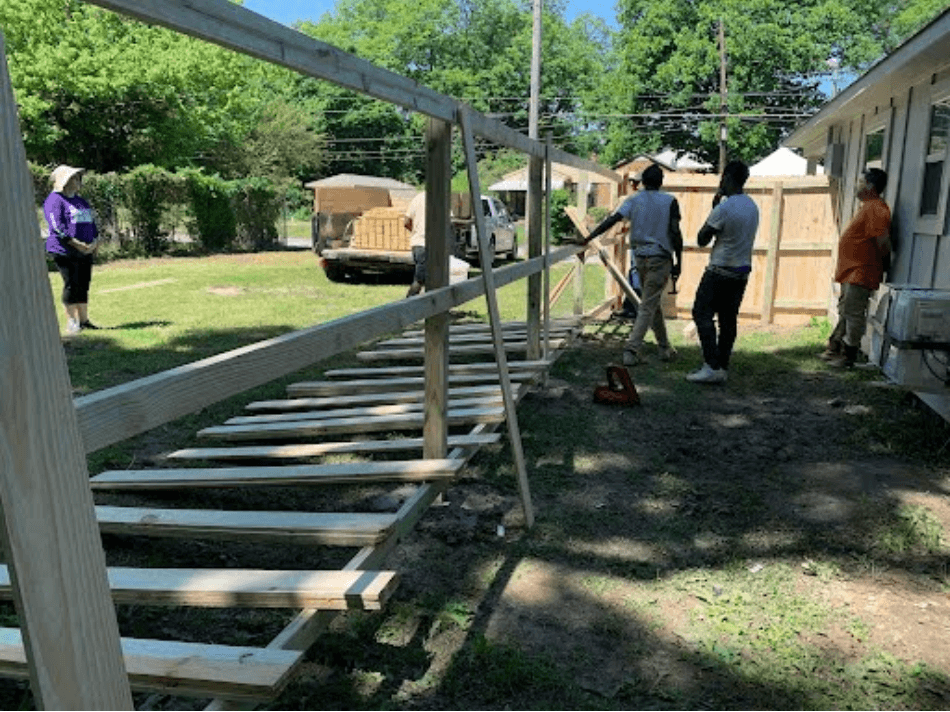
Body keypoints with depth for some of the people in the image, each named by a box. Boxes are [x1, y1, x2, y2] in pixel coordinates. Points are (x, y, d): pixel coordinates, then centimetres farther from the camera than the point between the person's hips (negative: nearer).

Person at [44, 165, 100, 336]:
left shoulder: (80, 200, 20)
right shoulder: (55, 201, -6)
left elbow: (92, 221, 21)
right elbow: (58, 228, -15)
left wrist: (95, 242, 3)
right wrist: (78, 245, -20)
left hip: (86, 251, 7)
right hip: (65, 251, -7)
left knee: (84, 285, 8)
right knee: (71, 285, -8)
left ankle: (84, 320, 13)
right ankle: (71, 322, -2)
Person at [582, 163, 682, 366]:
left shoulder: (633, 200, 3)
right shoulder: (669, 201, -4)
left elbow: (612, 220, -10)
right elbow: (675, 233, -9)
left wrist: (588, 238, -13)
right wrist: (678, 263, -3)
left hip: (640, 257, 4)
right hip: (660, 258, -4)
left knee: (653, 303, 16)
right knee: (648, 306, -5)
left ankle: (665, 348, 24)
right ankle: (632, 350, -14)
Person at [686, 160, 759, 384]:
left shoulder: (723, 208, -17)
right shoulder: (752, 206, 9)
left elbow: (702, 240, -9)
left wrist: (713, 208, -3)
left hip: (720, 271, -8)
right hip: (742, 271, 8)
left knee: (702, 314, -3)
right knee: (728, 318, 9)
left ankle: (711, 366, -11)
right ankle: (723, 367, 11)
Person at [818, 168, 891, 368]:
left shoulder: (875, 209, -18)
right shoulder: (867, 207, 16)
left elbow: (883, 242, -24)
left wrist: (880, 261, -10)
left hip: (860, 274, -11)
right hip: (851, 272, 11)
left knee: (853, 314, -4)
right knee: (844, 312, 17)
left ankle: (848, 357, 4)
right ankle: (834, 349, 26)